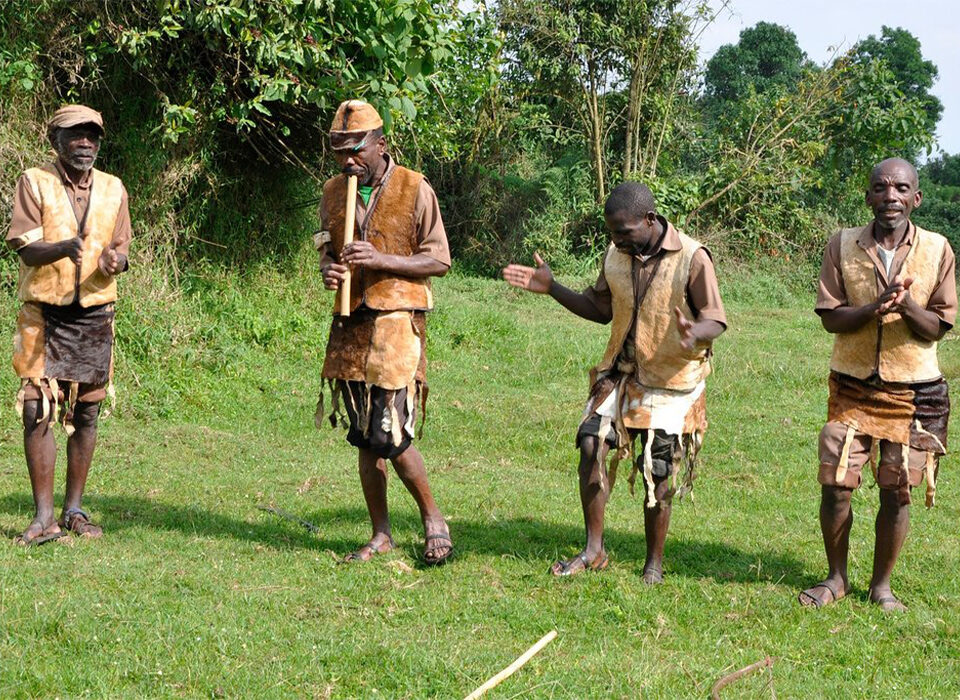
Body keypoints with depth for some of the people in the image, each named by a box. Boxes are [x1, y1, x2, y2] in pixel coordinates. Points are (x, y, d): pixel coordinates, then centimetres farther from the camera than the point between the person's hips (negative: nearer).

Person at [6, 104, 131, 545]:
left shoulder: (113, 189, 8)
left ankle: (74, 510, 15)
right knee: (38, 410, -8)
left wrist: (114, 260, -15)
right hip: (43, 314, -3)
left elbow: (121, 248, 10)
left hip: (95, 314, 3)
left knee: (85, 413, 5)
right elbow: (23, 246, -11)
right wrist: (64, 248, -31)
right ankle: (44, 517, -4)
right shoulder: (34, 183, -2)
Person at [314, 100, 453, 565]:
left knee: (390, 434, -11)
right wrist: (328, 269, -5)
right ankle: (381, 535, 18)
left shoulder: (415, 191, -5)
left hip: (396, 322, -5)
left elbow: (439, 261, -4)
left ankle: (433, 519, 10)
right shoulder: (333, 192, 10)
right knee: (363, 438, 8)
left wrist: (381, 260, -18)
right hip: (350, 322, 5)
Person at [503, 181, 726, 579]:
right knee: (592, 444, -11)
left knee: (658, 476, 1)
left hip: (670, 382, -5)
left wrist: (694, 334, -38)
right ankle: (593, 550, 0)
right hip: (620, 373, 5)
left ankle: (654, 562, 18)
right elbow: (600, 308, 15)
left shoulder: (692, 259, -15)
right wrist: (552, 288, 5)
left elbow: (715, 320, -14)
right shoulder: (616, 255, 3)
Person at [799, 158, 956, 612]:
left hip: (914, 393, 0)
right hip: (852, 388, 0)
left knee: (896, 492, 4)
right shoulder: (842, 246, -2)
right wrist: (876, 307, -23)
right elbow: (830, 318, -5)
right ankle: (836, 579, 18)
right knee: (835, 486, -2)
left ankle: (881, 585, 20)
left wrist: (907, 306, -24)